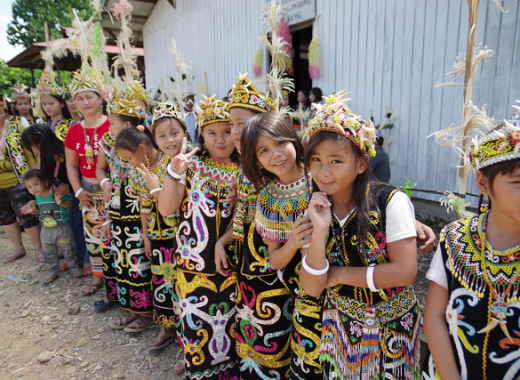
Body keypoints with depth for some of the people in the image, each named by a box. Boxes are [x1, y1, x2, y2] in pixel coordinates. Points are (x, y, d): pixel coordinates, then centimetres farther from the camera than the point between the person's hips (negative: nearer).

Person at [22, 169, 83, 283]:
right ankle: (53, 273, 31)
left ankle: (74, 268, 28)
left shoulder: (57, 193, -21)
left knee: (67, 250, 8)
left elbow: (70, 204, -24)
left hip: (62, 228, -6)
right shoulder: (37, 197, 1)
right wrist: (33, 210, -3)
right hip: (46, 230, 7)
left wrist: (61, 202, -43)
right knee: (48, 253, 16)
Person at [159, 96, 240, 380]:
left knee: (229, 319, 11)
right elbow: (166, 209, -6)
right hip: (194, 258, 0)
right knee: (196, 318, 9)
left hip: (231, 259, 1)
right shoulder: (191, 164, -1)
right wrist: (174, 173, -17)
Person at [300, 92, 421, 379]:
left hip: (392, 326, -3)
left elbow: (405, 271, -24)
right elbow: (312, 288, -14)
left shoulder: (391, 202, -20)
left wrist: (339, 274, -17)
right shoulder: (315, 210, -9)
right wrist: (320, 231, -28)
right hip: (340, 324, 3)